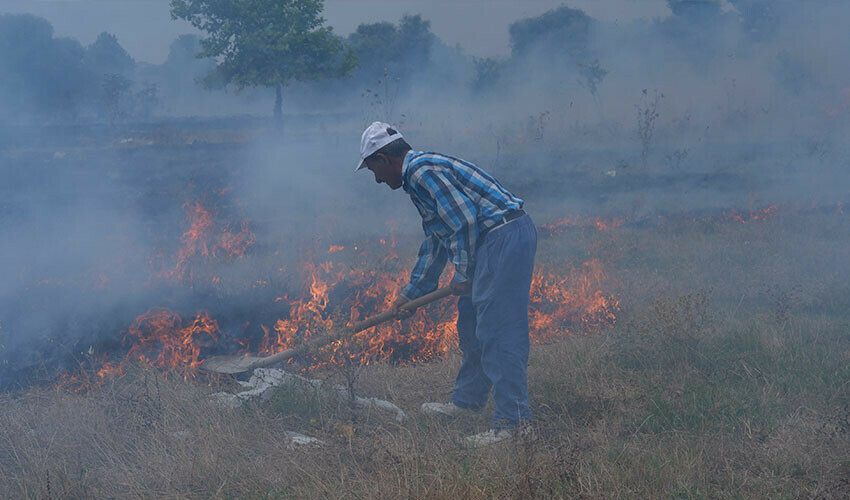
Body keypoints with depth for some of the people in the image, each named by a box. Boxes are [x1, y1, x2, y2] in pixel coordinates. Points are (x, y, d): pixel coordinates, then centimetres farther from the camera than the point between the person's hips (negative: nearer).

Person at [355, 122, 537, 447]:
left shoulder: (423, 171, -12)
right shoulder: (419, 176, 23)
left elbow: (464, 221, -19)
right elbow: (435, 240, 32)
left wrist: (462, 275, -9)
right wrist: (411, 292, 36)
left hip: (505, 237, -11)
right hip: (497, 241, 11)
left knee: (497, 331, -11)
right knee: (470, 326, 19)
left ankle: (514, 420, -10)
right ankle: (467, 401, 30)